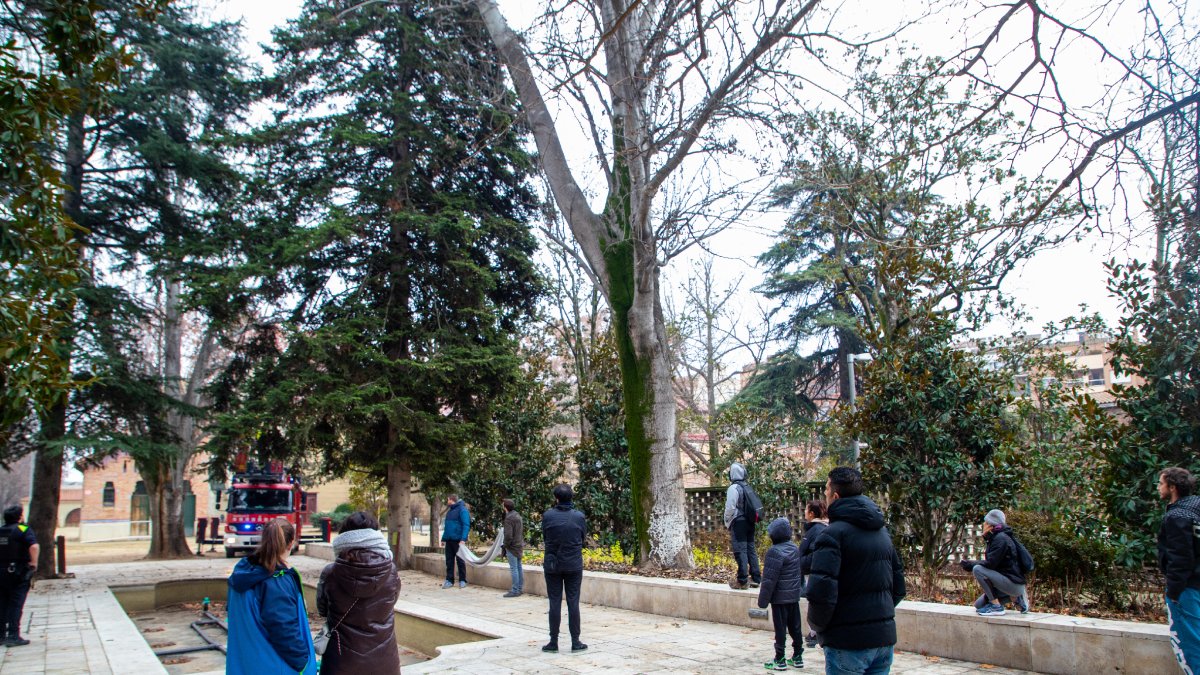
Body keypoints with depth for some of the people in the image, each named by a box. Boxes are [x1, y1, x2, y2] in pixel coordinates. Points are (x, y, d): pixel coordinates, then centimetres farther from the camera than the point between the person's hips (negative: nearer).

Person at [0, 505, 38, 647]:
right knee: (16, 605, -2)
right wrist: (34, 563, -13)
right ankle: (13, 636, -4)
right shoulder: (23, 530, -10)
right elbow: (34, 546, -25)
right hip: (18, 572, -6)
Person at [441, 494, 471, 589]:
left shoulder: (462, 510, -9)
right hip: (449, 540, 8)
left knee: (460, 560, 1)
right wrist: (443, 538, 16)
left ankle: (462, 581, 10)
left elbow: (466, 525, -16)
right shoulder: (449, 511, 17)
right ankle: (449, 580, 14)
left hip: (458, 540, -8)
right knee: (449, 560, 8)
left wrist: (463, 539, -24)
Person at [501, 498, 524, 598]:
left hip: (512, 547, -9)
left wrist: (506, 545, -9)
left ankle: (515, 590, -1)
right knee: (519, 567, 15)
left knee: (513, 568, -4)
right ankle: (520, 588, 22)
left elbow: (508, 535, -23)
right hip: (519, 545, 9)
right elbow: (522, 530, 18)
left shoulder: (509, 518, -19)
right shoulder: (518, 515, 10)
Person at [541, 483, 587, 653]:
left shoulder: (547, 516, -9)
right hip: (574, 565, 0)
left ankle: (553, 642, 11)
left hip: (552, 565, 0)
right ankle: (575, 642, 10)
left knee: (555, 603, 6)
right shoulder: (579, 517, -6)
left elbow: (544, 538, 2)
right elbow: (583, 538, 6)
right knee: (573, 603, 6)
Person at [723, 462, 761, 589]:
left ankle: (742, 581, -6)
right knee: (751, 549, 12)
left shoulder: (733, 488, -12)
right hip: (750, 521, 8)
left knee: (740, 550, -6)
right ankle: (755, 578, 15)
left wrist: (727, 524, -1)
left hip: (738, 522, -8)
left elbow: (730, 508, -14)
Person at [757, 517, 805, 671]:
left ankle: (780, 660, 8)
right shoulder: (796, 549, 5)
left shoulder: (775, 552, -20)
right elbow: (801, 573, 15)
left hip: (780, 597, -7)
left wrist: (763, 599, -13)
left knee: (780, 629, 1)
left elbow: (769, 579, -20)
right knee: (795, 627, 15)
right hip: (794, 596, 7)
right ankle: (798, 657, 23)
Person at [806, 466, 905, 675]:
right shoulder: (882, 531, 11)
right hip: (884, 637, 7)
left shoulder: (833, 534, -15)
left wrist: (817, 624, -6)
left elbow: (821, 592, -23)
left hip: (848, 642, -7)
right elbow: (898, 586, 16)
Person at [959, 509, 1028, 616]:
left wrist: (970, 564, -13)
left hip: (1014, 583, -10)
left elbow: (990, 563, -23)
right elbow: (990, 563, 15)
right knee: (979, 605, 11)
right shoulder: (995, 538, 14)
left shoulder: (1001, 539, -17)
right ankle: (1015, 598, 13)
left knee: (977, 569, -24)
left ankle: (996, 607, -16)